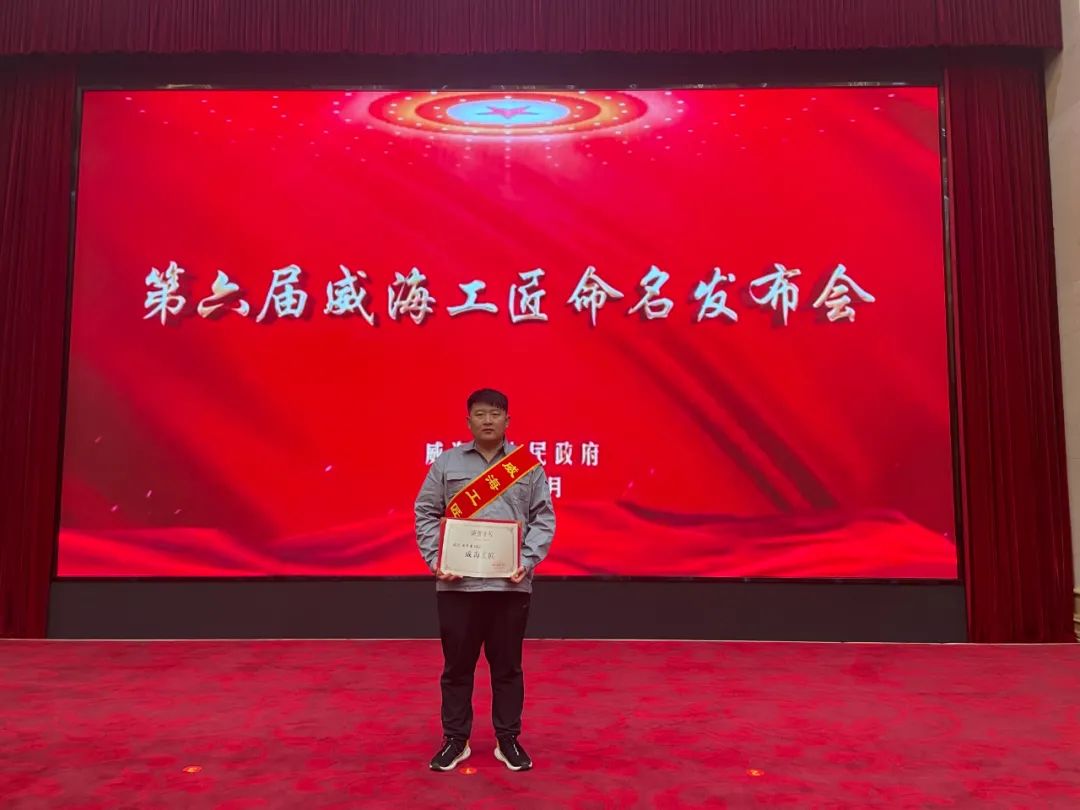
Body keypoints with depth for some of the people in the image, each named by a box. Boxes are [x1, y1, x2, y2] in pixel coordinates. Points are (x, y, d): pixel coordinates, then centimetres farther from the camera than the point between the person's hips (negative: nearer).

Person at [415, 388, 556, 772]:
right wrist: (435, 560, -7)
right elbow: (426, 514, 5)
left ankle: (508, 740, 24)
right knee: (457, 664, 10)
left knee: (507, 665, 10)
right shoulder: (446, 463, 5)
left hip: (510, 583, 0)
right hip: (457, 582, 0)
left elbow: (543, 518, 4)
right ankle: (455, 740, 25)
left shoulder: (529, 465, 5)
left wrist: (528, 561, -8)